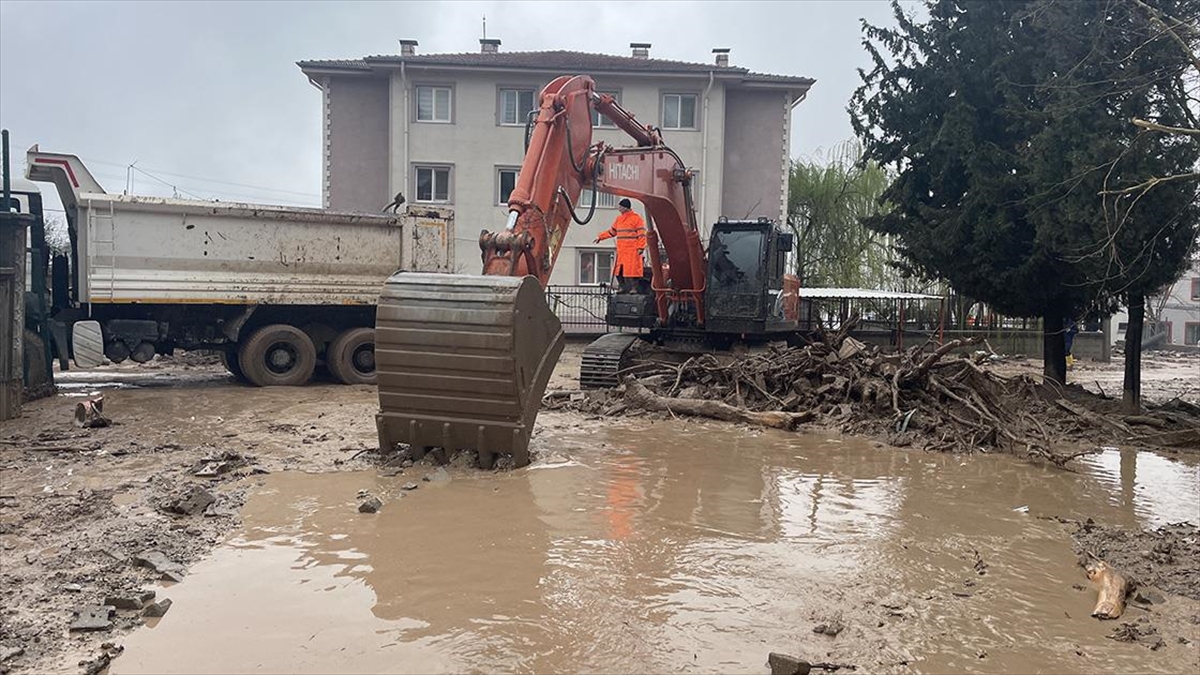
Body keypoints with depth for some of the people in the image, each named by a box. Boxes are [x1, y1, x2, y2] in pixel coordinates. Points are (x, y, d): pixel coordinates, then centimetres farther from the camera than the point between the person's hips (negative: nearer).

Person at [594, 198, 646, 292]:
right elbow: (611, 231, 28)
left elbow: (642, 234, -9)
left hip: (632, 252, -7)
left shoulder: (636, 218, -6)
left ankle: (634, 289, -3)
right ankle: (625, 288, 15)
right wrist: (600, 237, 23)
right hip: (621, 252, 8)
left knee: (631, 272, -11)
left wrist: (640, 248, -16)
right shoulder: (619, 219, 17)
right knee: (619, 272, 6)